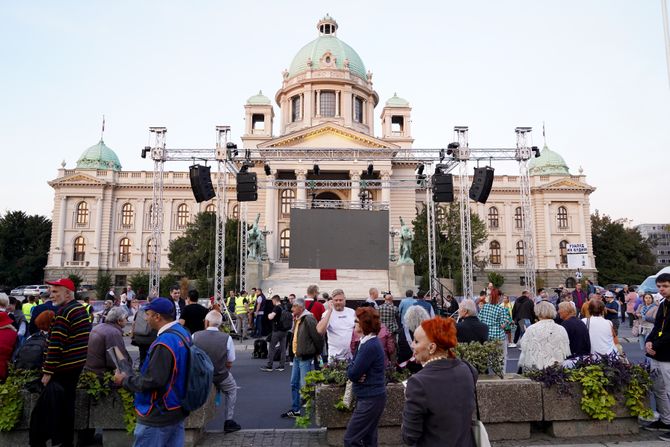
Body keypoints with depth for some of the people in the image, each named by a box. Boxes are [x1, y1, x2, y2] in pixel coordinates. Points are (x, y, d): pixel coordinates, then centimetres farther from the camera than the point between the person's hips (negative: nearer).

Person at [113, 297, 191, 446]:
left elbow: (152, 381, -25)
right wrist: (144, 371, 14)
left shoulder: (164, 343, -26)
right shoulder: (183, 332, 2)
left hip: (159, 416, -9)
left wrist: (124, 380, -11)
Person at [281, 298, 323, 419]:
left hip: (306, 358, -10)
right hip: (297, 357, 10)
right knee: (294, 384, 16)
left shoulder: (308, 319, -20)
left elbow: (318, 337, -21)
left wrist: (317, 353, -10)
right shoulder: (297, 319, 11)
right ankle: (295, 410, 27)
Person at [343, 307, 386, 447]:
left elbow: (352, 373, -22)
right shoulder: (365, 341, 8)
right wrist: (357, 374, -13)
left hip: (371, 399, -10)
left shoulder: (370, 346, -23)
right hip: (369, 397, 10)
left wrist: (351, 366, -1)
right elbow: (354, 369, 9)